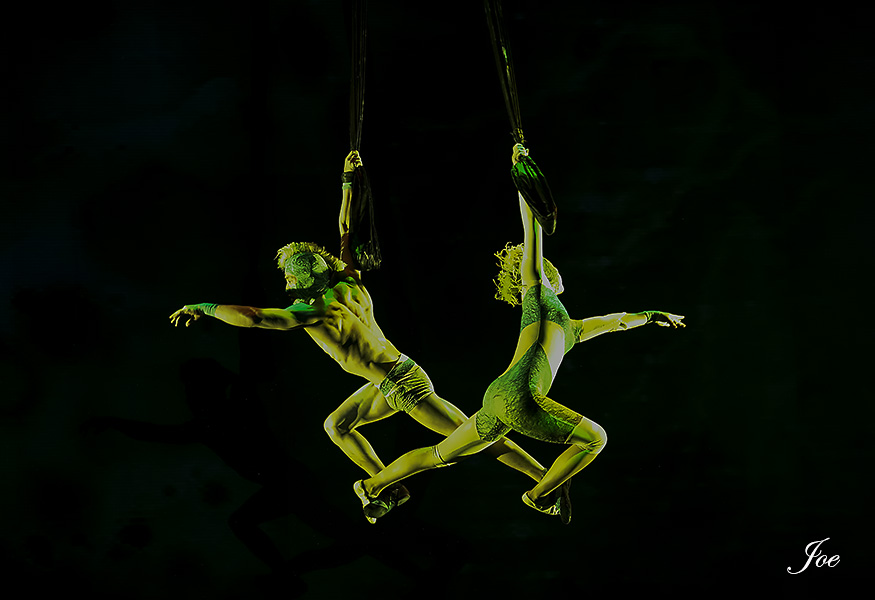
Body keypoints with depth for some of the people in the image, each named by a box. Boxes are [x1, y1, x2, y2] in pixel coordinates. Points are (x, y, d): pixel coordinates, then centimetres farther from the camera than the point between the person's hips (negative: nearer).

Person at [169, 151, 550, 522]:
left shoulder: (312, 313, -22)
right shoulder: (348, 285, 1)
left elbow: (250, 317, -28)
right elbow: (345, 232, 13)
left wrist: (201, 307, -17)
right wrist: (347, 184, 16)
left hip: (405, 387, -9)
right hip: (389, 383, 9)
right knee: (335, 426, 16)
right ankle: (392, 489, 21)